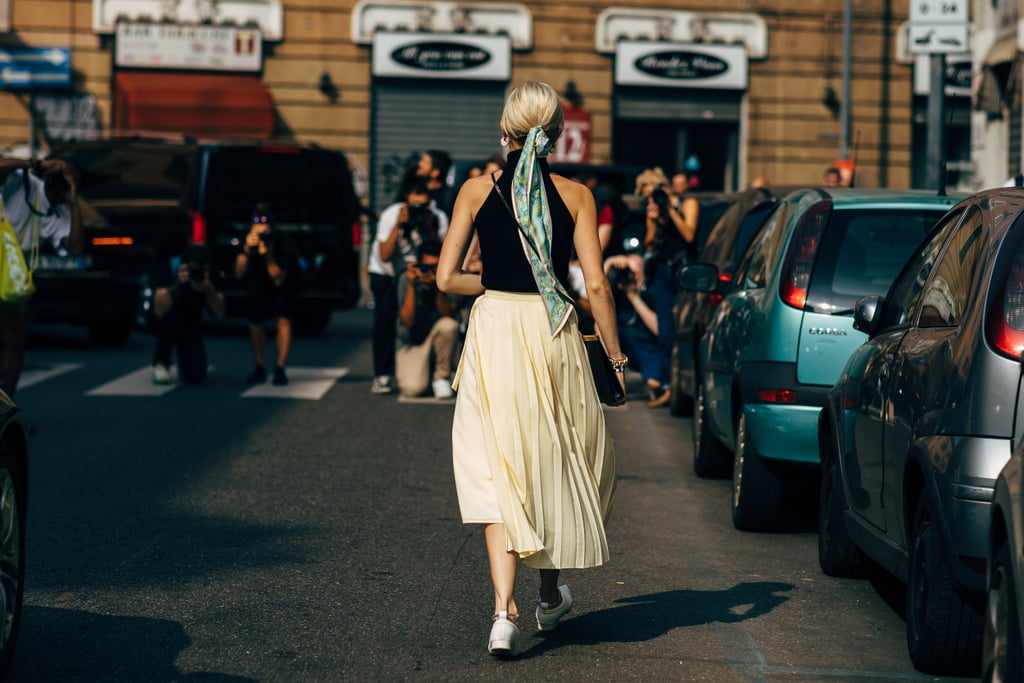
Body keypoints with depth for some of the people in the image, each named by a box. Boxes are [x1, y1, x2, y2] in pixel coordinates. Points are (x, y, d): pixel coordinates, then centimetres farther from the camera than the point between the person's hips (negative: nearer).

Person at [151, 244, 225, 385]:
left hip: (191, 323, 2)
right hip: (165, 324, -2)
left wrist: (208, 287, -39)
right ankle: (161, 363, -13)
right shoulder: (169, 269, -27)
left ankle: (183, 357, 17)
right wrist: (178, 284, -48)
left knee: (195, 376, -21)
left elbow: (219, 313, -24)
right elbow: (159, 311, -38)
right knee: (174, 317, -39)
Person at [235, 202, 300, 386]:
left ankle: (280, 369, -9)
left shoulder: (282, 242, -35)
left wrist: (268, 255, -48)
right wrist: (247, 250, -45)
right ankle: (260, 369, 12)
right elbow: (239, 274, -30)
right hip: (259, 284, 3)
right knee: (256, 322, -3)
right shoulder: (250, 239, -28)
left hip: (284, 281, -3)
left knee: (283, 319, -16)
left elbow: (278, 280, -36)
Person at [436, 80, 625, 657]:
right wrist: (616, 356, 4)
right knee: (559, 459, 19)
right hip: (554, 334, 0)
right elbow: (597, 285, -6)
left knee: (499, 470, 2)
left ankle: (506, 610, -12)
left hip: (494, 330, 0)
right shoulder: (575, 196, -2)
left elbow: (447, 278, -2)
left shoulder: (478, 191, -1)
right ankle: (552, 593, 33)